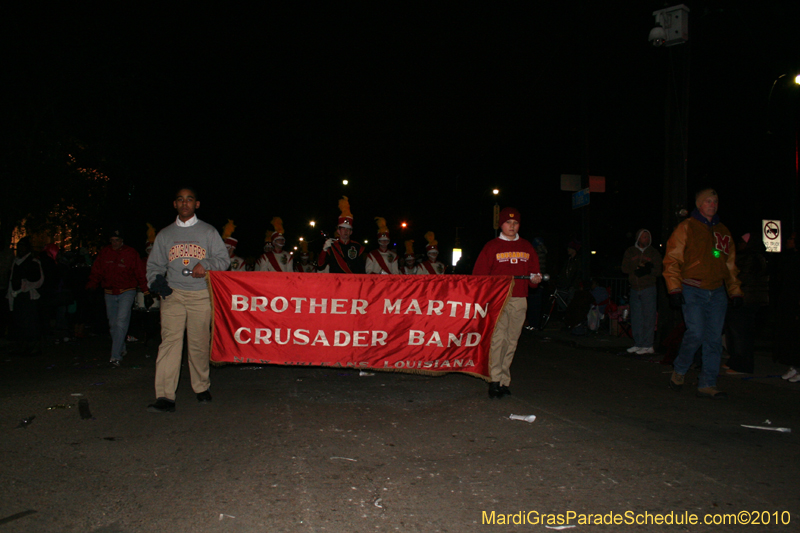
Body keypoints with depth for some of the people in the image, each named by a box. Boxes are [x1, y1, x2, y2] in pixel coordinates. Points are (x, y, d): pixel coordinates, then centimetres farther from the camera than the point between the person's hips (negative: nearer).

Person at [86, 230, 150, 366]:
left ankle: (116, 356, -14)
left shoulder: (131, 253, -4)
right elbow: (96, 272, 9)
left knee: (121, 323, -15)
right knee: (113, 324, 10)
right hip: (109, 294, 4)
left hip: (126, 293, -4)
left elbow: (140, 274, -2)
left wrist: (146, 293, -5)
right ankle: (122, 349, 29)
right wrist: (90, 286, -6)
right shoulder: (104, 252, 6)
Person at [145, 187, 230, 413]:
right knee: (170, 341, -10)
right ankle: (165, 396, -12)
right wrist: (156, 281, -4)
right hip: (172, 294, 1)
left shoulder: (208, 232, 11)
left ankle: (201, 387, 21)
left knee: (199, 343, 3)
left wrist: (206, 265, -11)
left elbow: (223, 259, 8)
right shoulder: (165, 234, 16)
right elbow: (154, 264, 17)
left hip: (201, 295, -1)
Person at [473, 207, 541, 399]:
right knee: (498, 337, -15)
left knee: (512, 340, 4)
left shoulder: (527, 247, 17)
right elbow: (479, 275, 3)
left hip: (519, 300, 4)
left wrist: (535, 278, 0)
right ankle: (495, 379, -12)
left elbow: (533, 271, 22)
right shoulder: (492, 246, 5)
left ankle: (504, 382, 11)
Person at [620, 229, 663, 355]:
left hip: (648, 288, -3)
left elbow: (658, 271, -2)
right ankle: (638, 344, 13)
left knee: (648, 317, -6)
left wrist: (647, 269, -18)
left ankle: (648, 345, -2)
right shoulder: (630, 252, 9)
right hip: (634, 288, 3)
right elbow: (624, 268, -1)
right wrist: (638, 265, -14)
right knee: (635, 318, 5)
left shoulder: (654, 253, 5)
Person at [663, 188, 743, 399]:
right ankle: (679, 372, 8)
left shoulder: (723, 231, 18)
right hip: (692, 292, -5)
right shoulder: (686, 228, 2)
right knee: (696, 333, -15)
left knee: (714, 339, 1)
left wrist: (735, 292, 14)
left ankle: (707, 385, 7)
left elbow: (730, 265, 22)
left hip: (717, 292, 5)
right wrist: (674, 288, -12)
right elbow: (672, 259, -3)